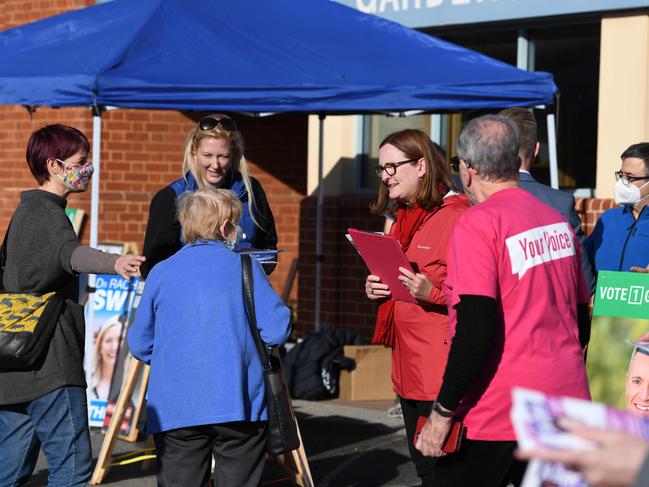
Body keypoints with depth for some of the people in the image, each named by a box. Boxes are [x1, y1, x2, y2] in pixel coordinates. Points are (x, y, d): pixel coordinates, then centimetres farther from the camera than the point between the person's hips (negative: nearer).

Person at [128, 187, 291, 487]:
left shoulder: (160, 273, 6)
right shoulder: (244, 267, 0)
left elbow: (139, 344, 9)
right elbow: (277, 330, -6)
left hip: (175, 410, 2)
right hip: (239, 406, -2)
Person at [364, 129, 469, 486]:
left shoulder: (456, 216, -13)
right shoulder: (404, 219, 16)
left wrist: (432, 293, -29)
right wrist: (374, 289, 8)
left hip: (443, 372, -9)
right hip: (409, 369, 10)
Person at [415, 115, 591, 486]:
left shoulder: (477, 223, -13)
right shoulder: (558, 222, 9)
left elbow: (476, 327, -20)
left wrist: (443, 412, -15)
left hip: (497, 413, -7)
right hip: (566, 403, 7)